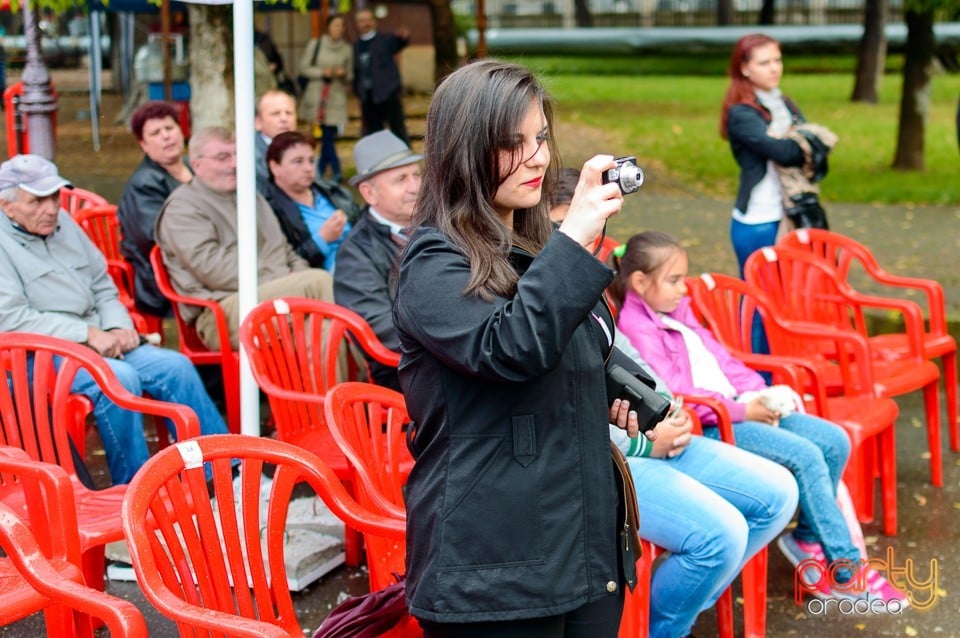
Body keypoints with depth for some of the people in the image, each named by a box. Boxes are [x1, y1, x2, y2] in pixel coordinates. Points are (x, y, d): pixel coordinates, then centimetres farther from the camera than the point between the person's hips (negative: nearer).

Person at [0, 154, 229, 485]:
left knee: (175, 366, -8)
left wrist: (118, 328, 0)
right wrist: (87, 334, -19)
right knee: (120, 377, -31)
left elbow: (103, 287, 20)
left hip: (97, 343, 7)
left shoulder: (63, 223, 14)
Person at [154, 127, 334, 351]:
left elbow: (286, 252, 32)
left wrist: (297, 280, 6)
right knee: (320, 281, -30)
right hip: (222, 317, -7)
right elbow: (212, 268, -11)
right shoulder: (182, 206, 3)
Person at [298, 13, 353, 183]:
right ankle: (336, 171, 1)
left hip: (337, 97, 1)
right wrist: (322, 72, -12)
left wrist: (343, 74, -9)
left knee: (329, 135, -2)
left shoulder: (347, 49, 7)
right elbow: (304, 68, 2)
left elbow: (350, 77, 13)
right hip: (317, 96, -1)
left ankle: (320, 171, 9)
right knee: (327, 135, -4)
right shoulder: (315, 45, 2)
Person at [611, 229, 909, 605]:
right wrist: (741, 410, -17)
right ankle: (845, 571, -13)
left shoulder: (678, 313, 17)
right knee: (805, 456, -21)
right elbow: (674, 394, -20)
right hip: (707, 426, -10)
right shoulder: (638, 329, -13)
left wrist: (757, 393, 0)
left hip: (736, 407, 10)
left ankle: (809, 539, 11)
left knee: (834, 441, 0)